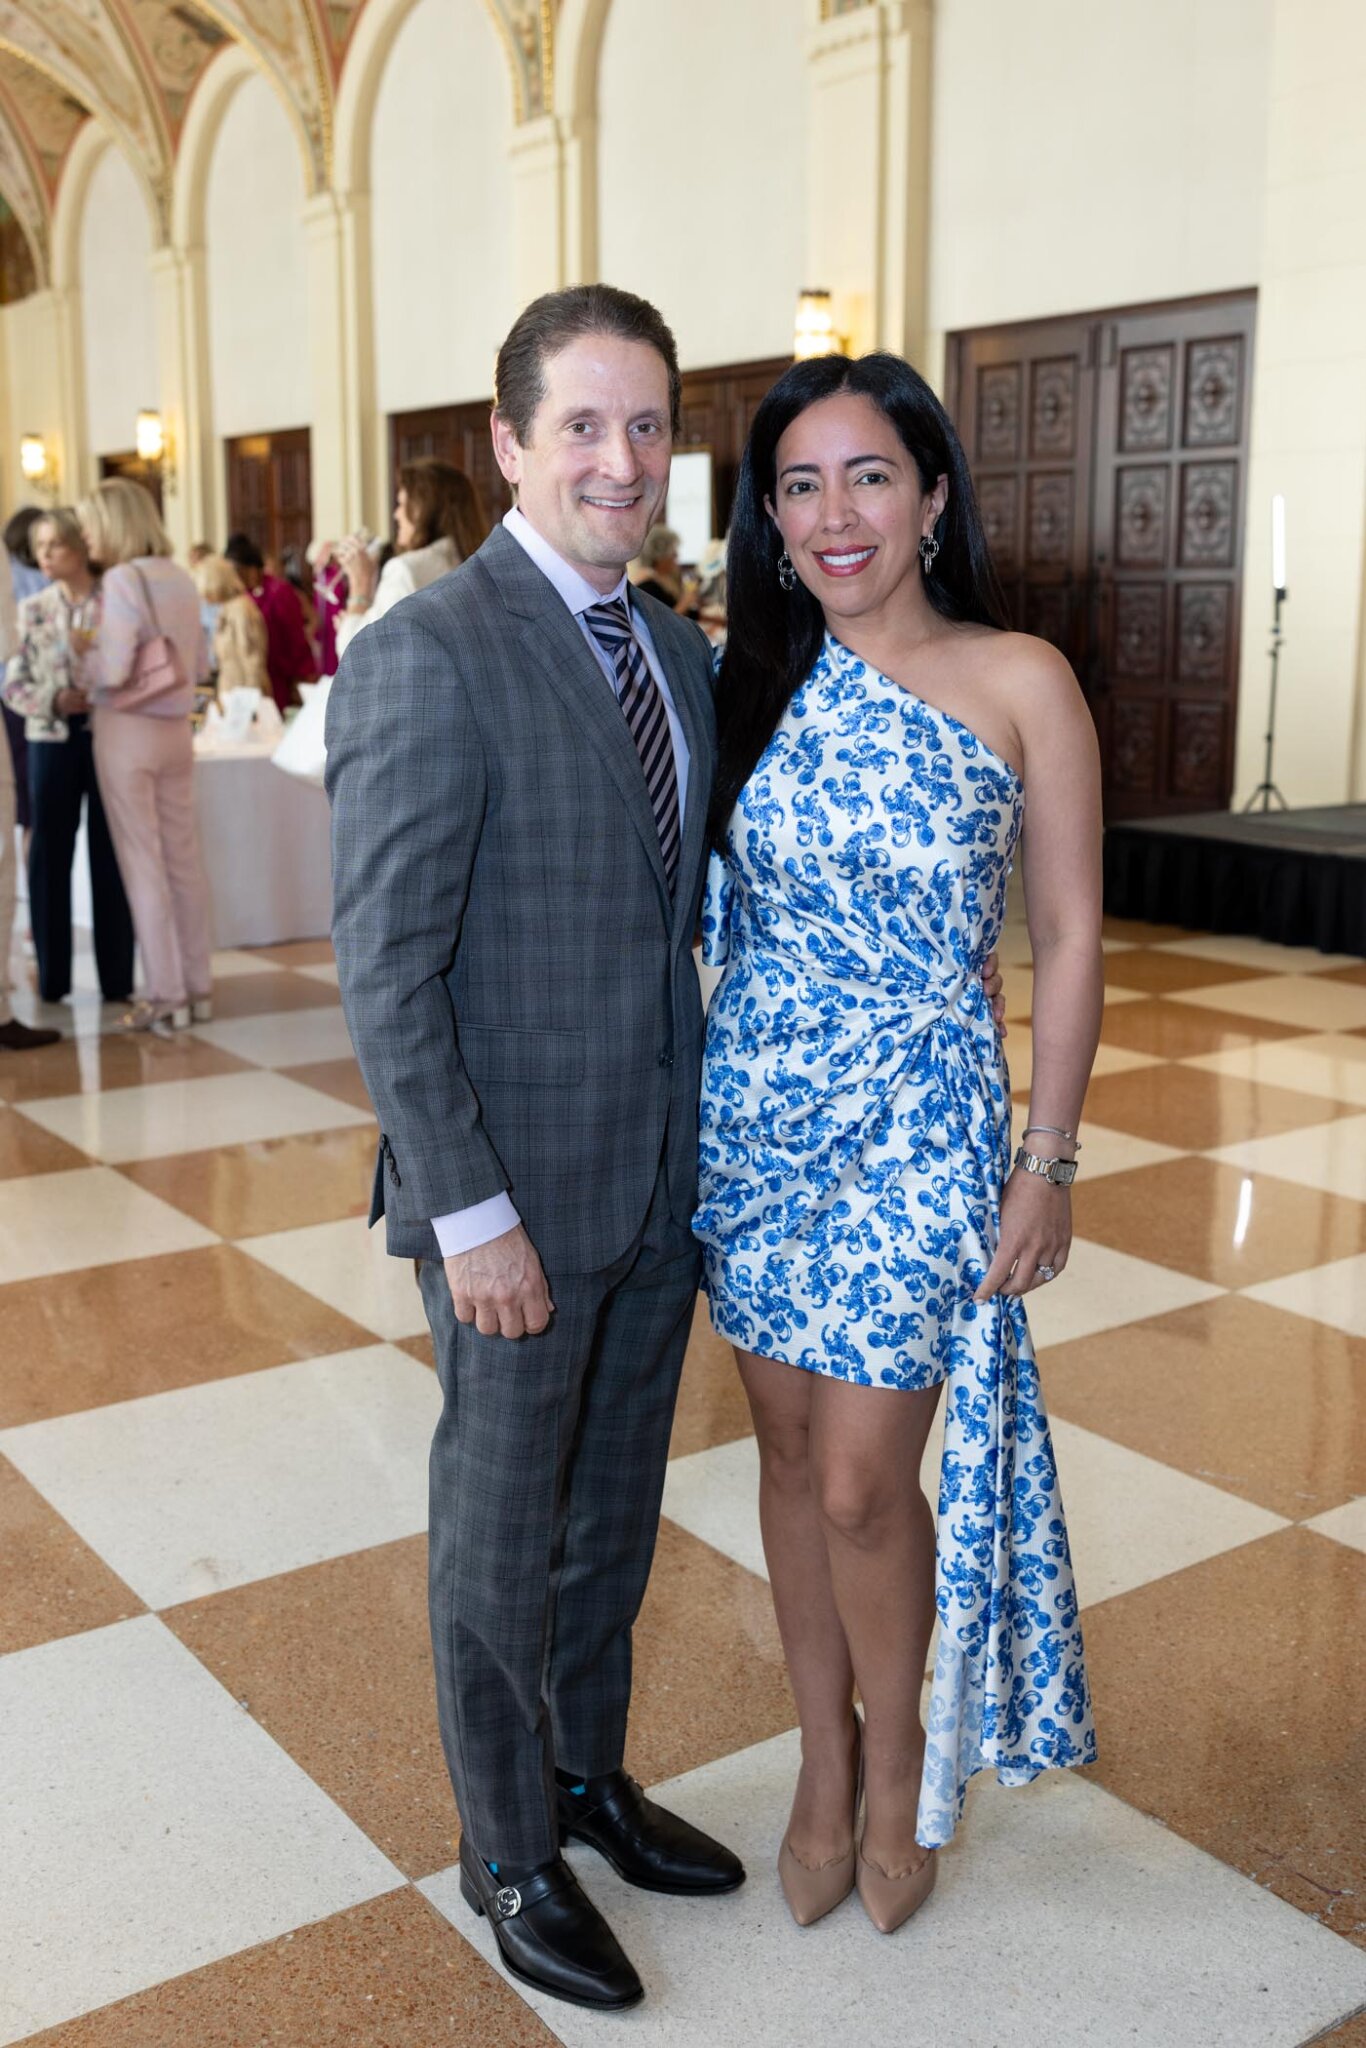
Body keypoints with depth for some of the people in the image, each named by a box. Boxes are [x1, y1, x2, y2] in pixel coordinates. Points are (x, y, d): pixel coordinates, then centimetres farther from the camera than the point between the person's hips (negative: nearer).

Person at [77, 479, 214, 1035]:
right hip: (176, 729, 6)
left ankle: (165, 997, 4)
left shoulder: (122, 579, -14)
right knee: (184, 860, 11)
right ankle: (198, 988, 16)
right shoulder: (180, 578, 7)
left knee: (143, 866, 0)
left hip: (127, 731, -6)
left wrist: (82, 658, 0)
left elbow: (113, 670, -18)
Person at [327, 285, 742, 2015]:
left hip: (661, 1185, 7)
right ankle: (508, 1853, 34)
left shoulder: (681, 655, 7)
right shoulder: (425, 660, -17)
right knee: (502, 1536, 12)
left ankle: (591, 1777, 44)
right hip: (516, 1192, -7)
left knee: (613, 1514, 22)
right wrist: (473, 1214, -18)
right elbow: (383, 973, -18)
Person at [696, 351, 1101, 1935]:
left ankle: (899, 1754, 28)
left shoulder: (1019, 682, -6)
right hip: (754, 1107, 4)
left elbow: (1068, 935, -4)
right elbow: (710, 903, 9)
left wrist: (1049, 1161, -6)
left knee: (862, 1483, -1)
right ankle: (826, 1759, 33)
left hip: (920, 1124, -3)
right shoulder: (756, 683, 3)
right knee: (789, 1450, 13)